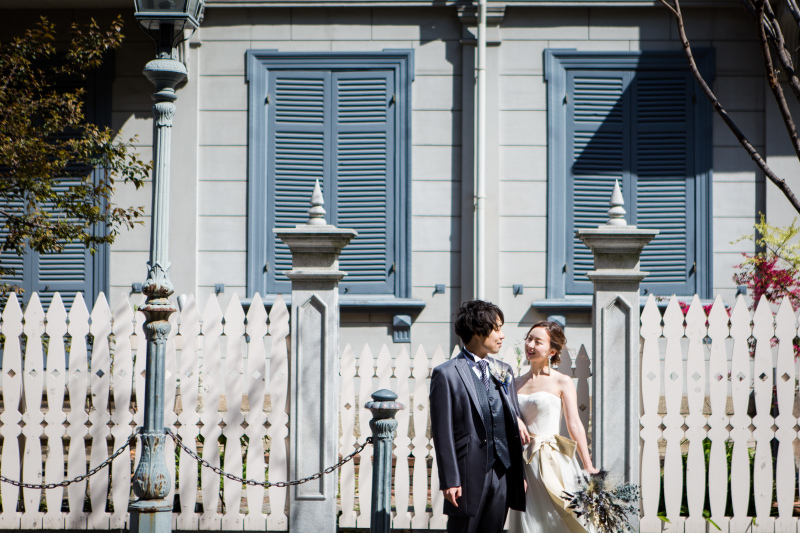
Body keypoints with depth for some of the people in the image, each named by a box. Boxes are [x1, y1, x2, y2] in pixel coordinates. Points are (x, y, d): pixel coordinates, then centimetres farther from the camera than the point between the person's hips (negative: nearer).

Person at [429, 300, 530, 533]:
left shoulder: (504, 371, 14)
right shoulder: (446, 374, -5)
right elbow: (442, 432, -8)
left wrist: (521, 474, 12)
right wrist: (449, 480, -13)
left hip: (503, 472, 5)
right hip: (470, 474, -5)